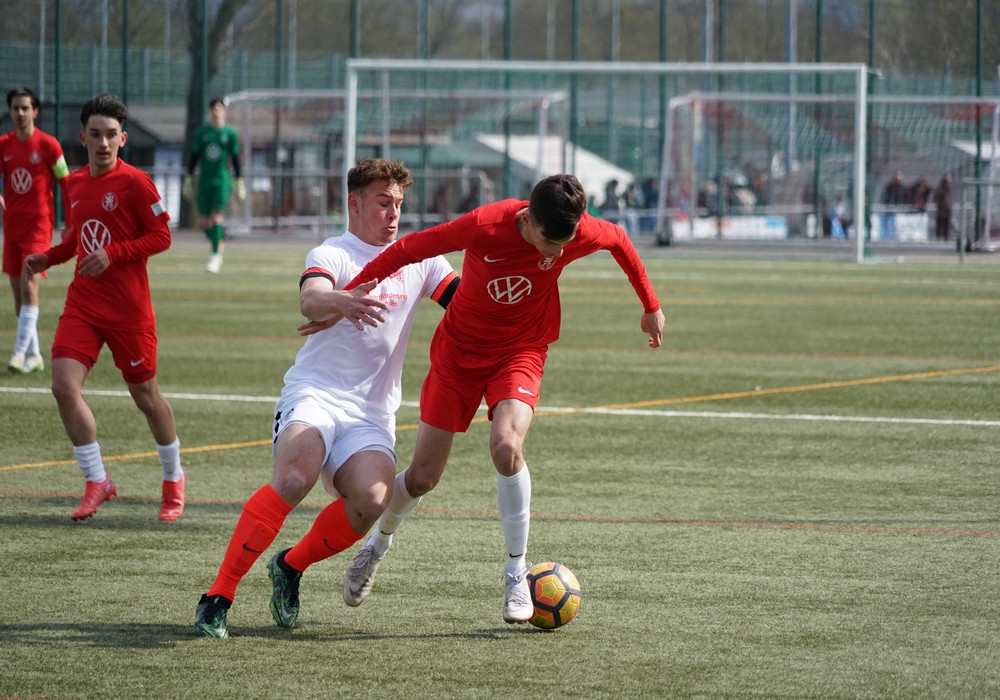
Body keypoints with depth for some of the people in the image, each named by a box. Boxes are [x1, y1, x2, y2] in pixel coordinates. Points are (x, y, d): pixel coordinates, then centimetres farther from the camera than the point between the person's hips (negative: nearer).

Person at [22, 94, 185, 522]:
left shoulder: (134, 182, -10)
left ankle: (173, 478, 31)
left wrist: (113, 254, -20)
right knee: (64, 386, -13)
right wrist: (47, 258, 5)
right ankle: (96, 483, -1)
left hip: (129, 308, -5)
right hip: (83, 303, 5)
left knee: (145, 395, 7)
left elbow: (161, 237, -10)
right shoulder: (75, 183, 9)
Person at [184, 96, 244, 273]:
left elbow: (235, 159, 5)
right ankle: (220, 245, 27)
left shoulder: (230, 133, 1)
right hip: (205, 181, 3)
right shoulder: (202, 132, 6)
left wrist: (240, 183, 3)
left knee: (217, 217, -14)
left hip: (222, 181, -3)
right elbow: (194, 156, 10)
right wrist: (188, 180, 7)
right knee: (205, 222, 1)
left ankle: (215, 256, -10)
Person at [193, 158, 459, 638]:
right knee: (294, 478, -32)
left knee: (371, 499, -25)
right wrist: (340, 301, -44)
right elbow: (309, 300, -22)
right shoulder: (332, 254, 0)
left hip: (373, 414, 4)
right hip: (314, 394, -4)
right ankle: (217, 597, -25)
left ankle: (291, 566, 3)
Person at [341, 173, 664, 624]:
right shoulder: (484, 227, -29)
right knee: (422, 476, 3)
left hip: (520, 352, 0)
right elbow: (409, 249, -18)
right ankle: (378, 542, 37)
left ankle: (516, 571, -12)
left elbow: (618, 239, 3)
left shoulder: (580, 233, -21)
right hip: (459, 349, 0)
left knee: (506, 446, -29)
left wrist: (650, 306, 14)